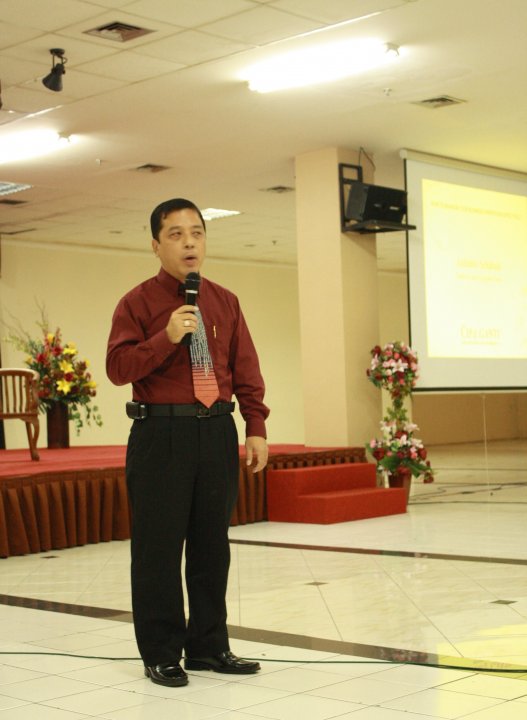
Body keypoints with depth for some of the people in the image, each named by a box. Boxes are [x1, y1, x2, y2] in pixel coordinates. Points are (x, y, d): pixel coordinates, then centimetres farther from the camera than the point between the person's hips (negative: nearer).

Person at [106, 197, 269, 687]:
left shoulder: (225, 303, 12)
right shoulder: (138, 303, 0)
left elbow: (246, 369, 10)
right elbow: (117, 367, -9)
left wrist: (256, 427, 2)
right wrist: (167, 338, -19)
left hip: (217, 431, 4)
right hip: (159, 434, -4)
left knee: (212, 544, 11)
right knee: (158, 546, 2)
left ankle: (209, 645, 24)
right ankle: (161, 654, 14)